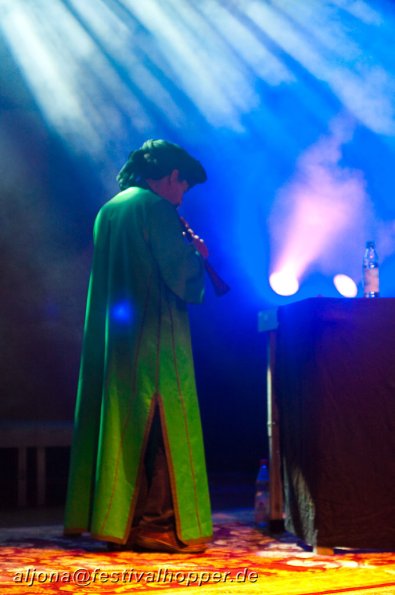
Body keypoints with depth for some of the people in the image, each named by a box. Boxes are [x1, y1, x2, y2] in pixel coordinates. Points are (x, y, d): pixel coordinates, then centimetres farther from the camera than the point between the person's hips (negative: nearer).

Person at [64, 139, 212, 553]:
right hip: (154, 339, -8)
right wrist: (198, 254, 6)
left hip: (112, 337, 8)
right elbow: (181, 275, -16)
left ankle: (117, 520, 17)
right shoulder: (156, 208, -10)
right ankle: (157, 524, -1)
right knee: (163, 430, -3)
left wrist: (183, 250, 22)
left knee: (118, 423, 12)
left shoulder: (108, 211, 16)